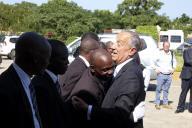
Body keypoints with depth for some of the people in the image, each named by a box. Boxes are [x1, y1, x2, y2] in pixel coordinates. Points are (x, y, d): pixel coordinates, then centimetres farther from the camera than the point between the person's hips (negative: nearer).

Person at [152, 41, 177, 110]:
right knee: (159, 89, -3)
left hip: (169, 75, 3)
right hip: (161, 74, -3)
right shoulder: (159, 53, -4)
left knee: (166, 90, 9)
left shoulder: (171, 54, 8)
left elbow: (174, 61, 24)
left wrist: (173, 68, 11)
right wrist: (156, 69, -5)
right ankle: (157, 103, 5)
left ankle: (165, 103, 17)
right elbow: (153, 62, 2)